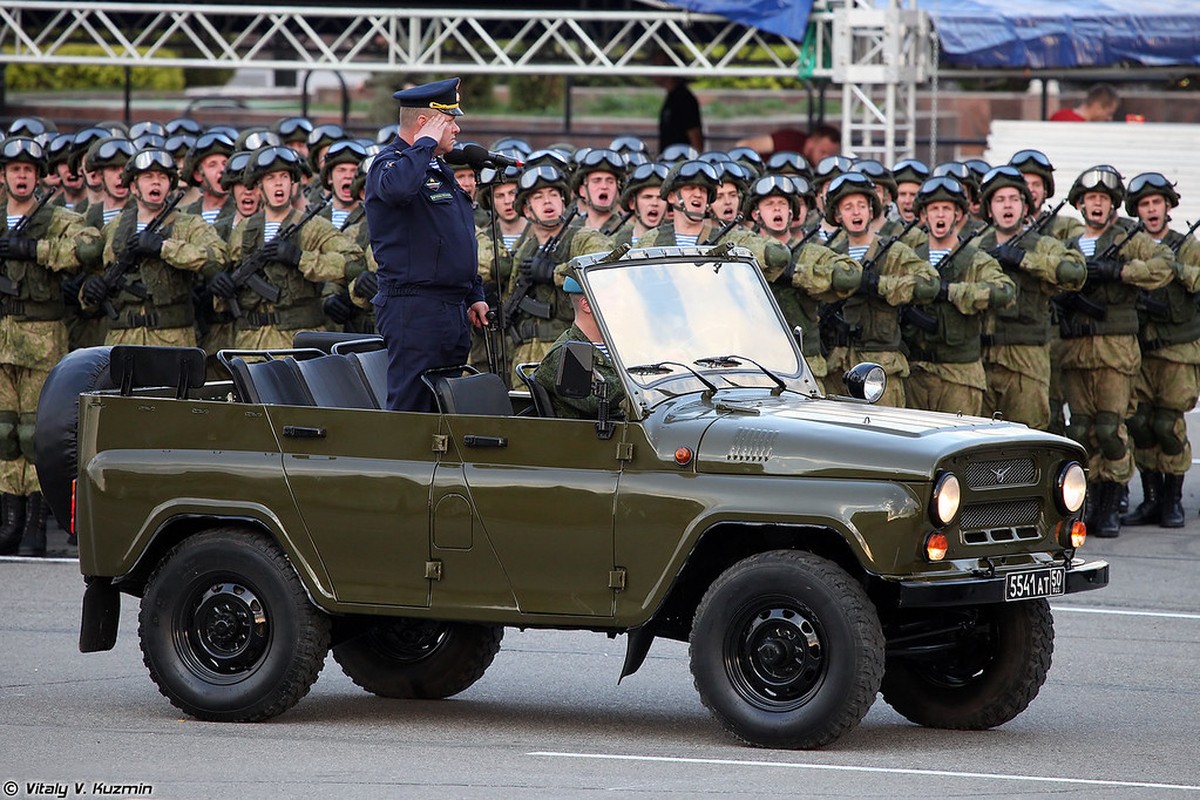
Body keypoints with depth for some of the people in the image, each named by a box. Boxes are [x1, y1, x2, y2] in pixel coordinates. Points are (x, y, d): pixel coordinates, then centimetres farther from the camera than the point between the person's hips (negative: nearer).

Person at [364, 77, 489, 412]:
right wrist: (425, 143, -21)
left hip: (451, 309, 10)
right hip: (414, 306, -10)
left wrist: (474, 295, 22)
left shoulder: (438, 169, 20)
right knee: (411, 408, -10)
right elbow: (397, 187, -36)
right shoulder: (390, 163, -9)